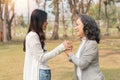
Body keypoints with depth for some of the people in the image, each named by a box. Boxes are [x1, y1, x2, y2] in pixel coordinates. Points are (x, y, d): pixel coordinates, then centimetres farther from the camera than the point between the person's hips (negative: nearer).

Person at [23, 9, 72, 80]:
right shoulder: (32, 36, -14)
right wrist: (61, 47, -14)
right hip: (38, 73, -10)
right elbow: (41, 58, -15)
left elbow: (43, 54, 11)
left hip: (42, 72, 10)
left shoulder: (37, 35, 16)